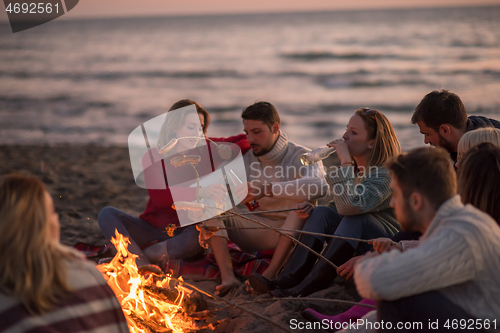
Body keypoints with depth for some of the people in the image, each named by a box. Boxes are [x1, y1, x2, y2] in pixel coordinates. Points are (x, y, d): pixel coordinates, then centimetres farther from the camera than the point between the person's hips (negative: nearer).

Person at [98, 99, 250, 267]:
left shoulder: (205, 150, 2)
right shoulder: (152, 157, -5)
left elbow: (247, 140, 5)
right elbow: (159, 197, -22)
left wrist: (230, 151, -19)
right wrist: (197, 192, -38)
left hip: (185, 232, -1)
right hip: (153, 227, 1)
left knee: (201, 233, -37)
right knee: (107, 214, -21)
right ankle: (143, 266, -41)